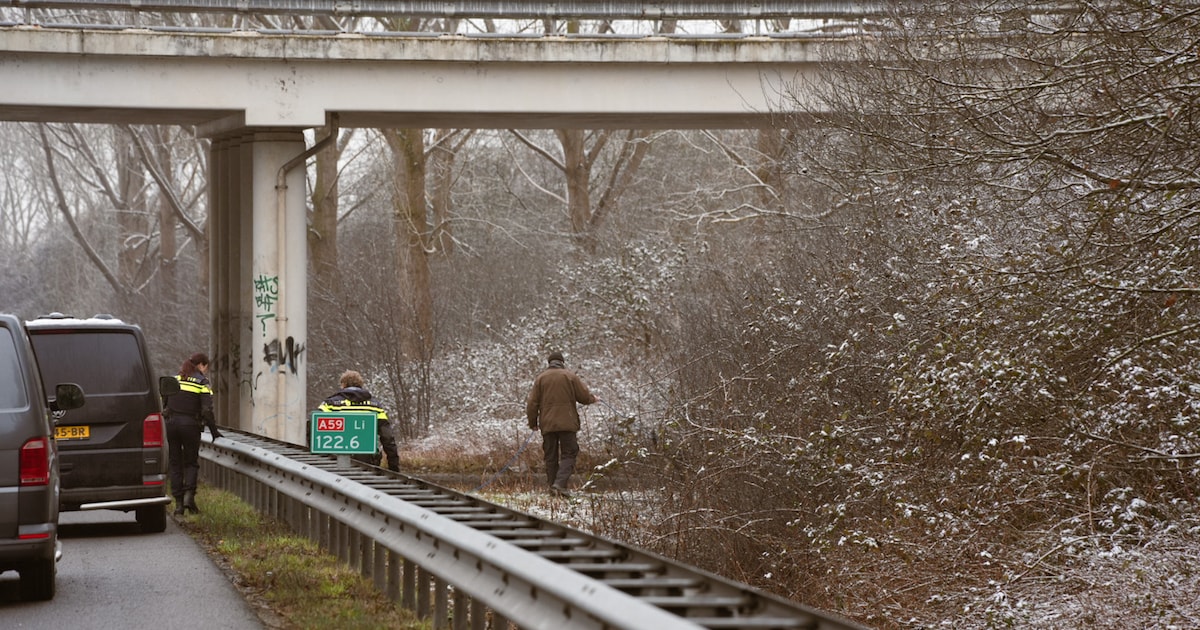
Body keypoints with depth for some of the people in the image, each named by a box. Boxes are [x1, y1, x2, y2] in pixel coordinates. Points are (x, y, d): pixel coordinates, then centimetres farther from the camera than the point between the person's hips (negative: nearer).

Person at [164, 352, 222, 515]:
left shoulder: (174, 379, 10)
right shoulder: (202, 382, -3)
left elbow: (163, 403, 10)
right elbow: (207, 410, -9)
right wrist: (214, 431, -1)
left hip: (172, 423, 3)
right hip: (190, 425, -3)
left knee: (175, 463, 9)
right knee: (191, 462, 10)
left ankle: (178, 502, 6)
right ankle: (189, 495, -10)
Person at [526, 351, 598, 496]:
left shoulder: (540, 378, 7)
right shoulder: (570, 376, 1)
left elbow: (532, 403, 4)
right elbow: (584, 397, 1)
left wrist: (533, 423, 16)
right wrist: (593, 398, 24)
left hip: (547, 424, 3)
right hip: (567, 424, -3)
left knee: (550, 457, 10)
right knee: (568, 454, -1)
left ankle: (553, 486, 10)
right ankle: (560, 483, -19)